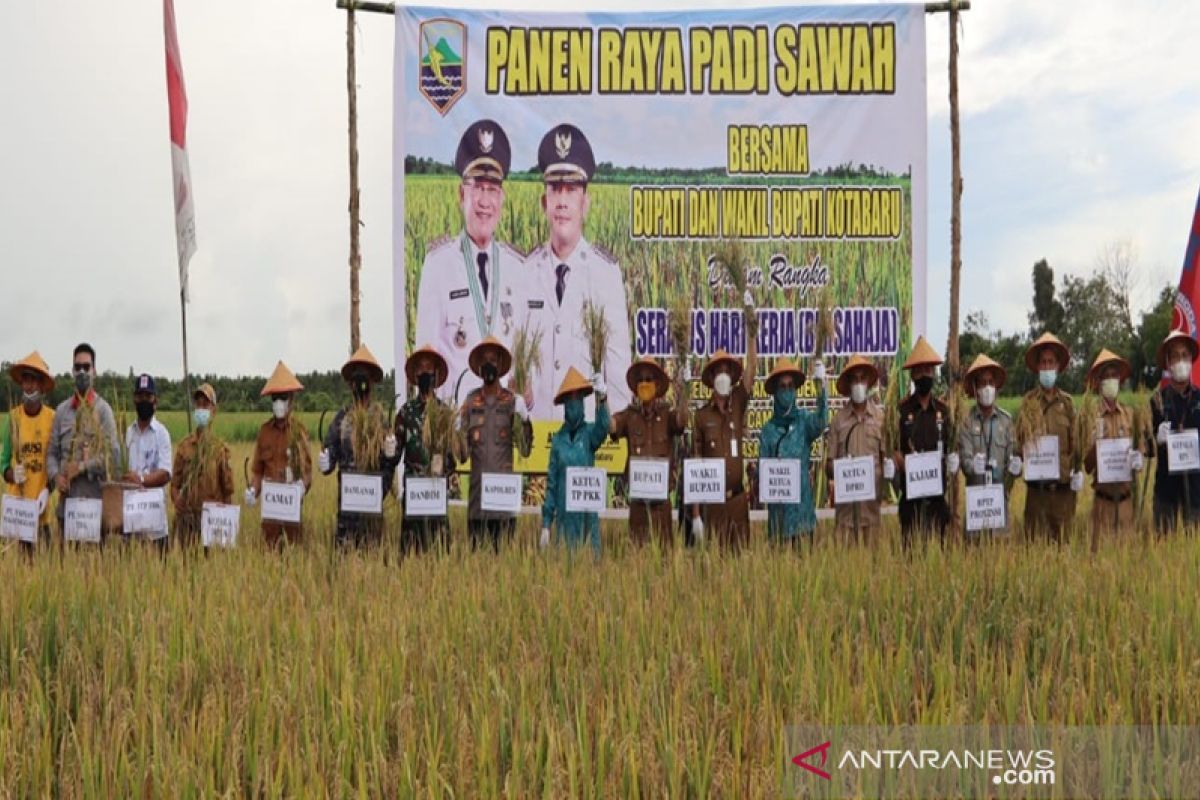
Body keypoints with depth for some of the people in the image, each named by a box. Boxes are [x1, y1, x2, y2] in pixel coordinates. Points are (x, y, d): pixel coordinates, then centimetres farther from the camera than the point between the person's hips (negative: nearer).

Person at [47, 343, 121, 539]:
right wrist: (56, 476, -5)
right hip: (66, 500, 4)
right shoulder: (61, 410, 12)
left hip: (94, 500, -4)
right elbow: (52, 453, 13)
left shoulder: (103, 409, 0)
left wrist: (82, 466, -11)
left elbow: (113, 455, -7)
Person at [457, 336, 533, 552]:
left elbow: (525, 449, 2)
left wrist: (524, 419, -12)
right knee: (475, 536, 1)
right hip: (477, 477, 1)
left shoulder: (512, 401, 5)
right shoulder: (471, 401, 9)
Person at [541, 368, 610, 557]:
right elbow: (551, 482, 7)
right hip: (564, 513, 2)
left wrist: (601, 397, -42)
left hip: (587, 512, -2)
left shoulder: (589, 433, 1)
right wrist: (546, 523, 4)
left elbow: (603, 428, -24)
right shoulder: (558, 439, 6)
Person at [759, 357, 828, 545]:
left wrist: (820, 386, -30)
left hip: (802, 502, 0)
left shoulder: (804, 420, 4)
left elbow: (820, 424, -19)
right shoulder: (768, 430, 6)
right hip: (778, 504, 0)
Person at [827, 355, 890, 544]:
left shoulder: (880, 416, 5)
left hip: (872, 501, 0)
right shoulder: (838, 419, 8)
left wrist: (889, 466, -15)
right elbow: (828, 466, 8)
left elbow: (887, 455, 6)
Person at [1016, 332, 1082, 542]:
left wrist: (1076, 471, -3)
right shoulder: (1028, 401, 4)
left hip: (1063, 483, 2)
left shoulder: (1067, 401, 9)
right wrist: (1025, 452, -18)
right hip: (1036, 483, -2)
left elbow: (1074, 440, 7)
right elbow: (1019, 438, 1)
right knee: (1036, 536, -1)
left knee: (1062, 535, 5)